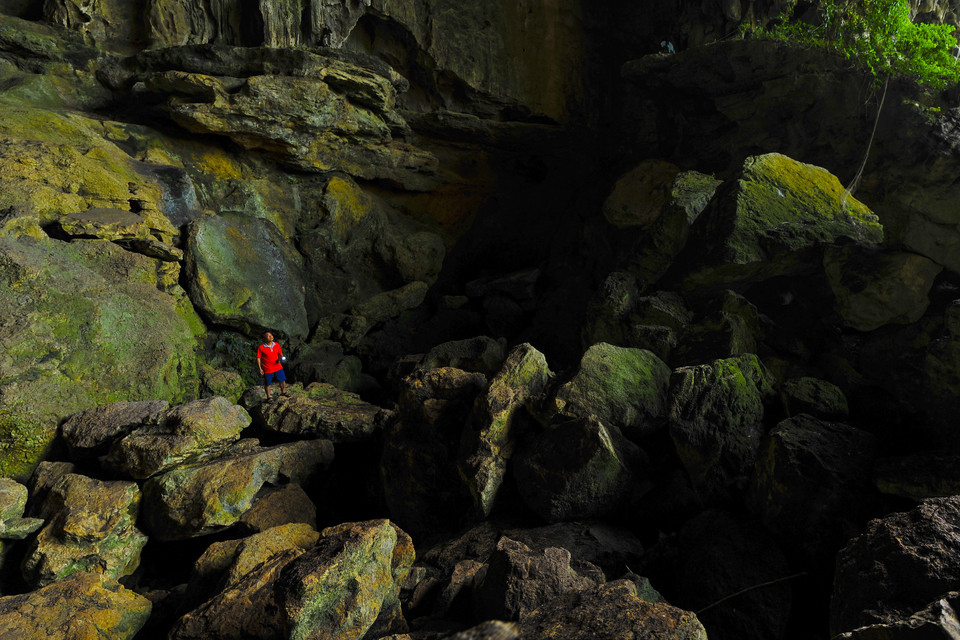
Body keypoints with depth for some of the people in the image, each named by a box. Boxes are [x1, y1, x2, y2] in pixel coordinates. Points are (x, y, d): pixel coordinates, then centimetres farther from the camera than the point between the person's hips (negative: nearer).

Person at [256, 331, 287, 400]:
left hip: (278, 367, 4)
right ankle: (268, 397, 31)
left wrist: (281, 358, -12)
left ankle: (283, 392, 40)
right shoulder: (261, 348, -16)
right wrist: (260, 368, -10)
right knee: (267, 384, 11)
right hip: (267, 369, -4)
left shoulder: (277, 345, -4)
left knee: (283, 380, 15)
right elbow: (258, 358, -8)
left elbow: (280, 354, 10)